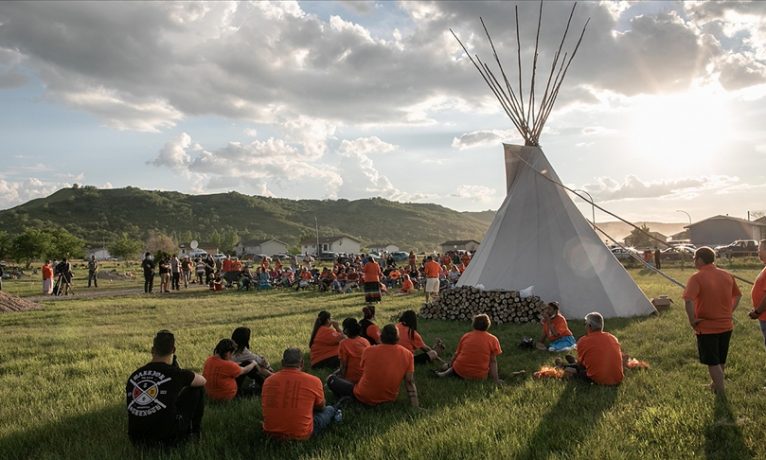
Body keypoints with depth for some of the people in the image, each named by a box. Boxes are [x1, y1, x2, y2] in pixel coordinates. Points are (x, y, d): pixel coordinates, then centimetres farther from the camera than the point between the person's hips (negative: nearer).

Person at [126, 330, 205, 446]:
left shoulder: (134, 376, 3)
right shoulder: (175, 374, -9)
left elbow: (127, 401, 21)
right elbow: (202, 381, 10)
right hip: (167, 438, -5)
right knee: (197, 389, 13)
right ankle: (195, 431, 25)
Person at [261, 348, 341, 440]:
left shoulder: (268, 381, -3)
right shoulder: (314, 381, -11)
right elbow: (321, 407, 8)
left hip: (271, 433, 4)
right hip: (300, 435, -4)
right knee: (330, 410, 24)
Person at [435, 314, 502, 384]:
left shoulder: (466, 336, 3)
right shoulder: (493, 339, -4)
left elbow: (456, 355, 11)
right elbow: (493, 361, -6)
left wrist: (450, 367, 26)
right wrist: (496, 380, -2)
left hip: (460, 372, 4)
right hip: (480, 376, -4)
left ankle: (449, 371, 5)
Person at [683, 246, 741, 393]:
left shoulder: (697, 278, -18)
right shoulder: (727, 275, 2)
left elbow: (688, 300, -31)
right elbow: (737, 296, 14)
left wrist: (692, 319, -19)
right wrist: (729, 312, 16)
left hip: (706, 327, -6)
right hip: (726, 325, 6)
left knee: (712, 362, 8)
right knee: (721, 360, 23)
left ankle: (721, 392, 15)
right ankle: (717, 383, 40)